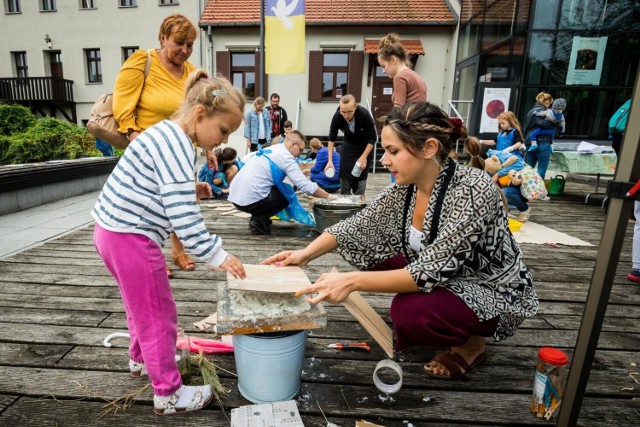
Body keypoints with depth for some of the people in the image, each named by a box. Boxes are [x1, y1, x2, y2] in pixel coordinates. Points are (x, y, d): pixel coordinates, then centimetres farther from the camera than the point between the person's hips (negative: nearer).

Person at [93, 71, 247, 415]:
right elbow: (182, 212, -27)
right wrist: (215, 255, -24)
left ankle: (141, 358, 49)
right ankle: (168, 394, 20)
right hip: (130, 236, -10)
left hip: (114, 230, 10)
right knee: (158, 314, 3)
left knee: (141, 305, 27)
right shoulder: (175, 144, -21)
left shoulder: (167, 135, 11)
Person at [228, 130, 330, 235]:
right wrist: (327, 196, -2)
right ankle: (259, 220, -2)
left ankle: (258, 217, 15)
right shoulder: (287, 158, -8)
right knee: (288, 194, 6)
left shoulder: (271, 149, 16)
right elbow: (306, 186, -13)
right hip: (249, 200, -9)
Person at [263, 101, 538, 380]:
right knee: (373, 252, -3)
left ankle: (471, 341, 2)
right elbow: (356, 226, -6)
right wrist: (307, 254, -18)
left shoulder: (473, 190, -31)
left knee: (409, 310, -31)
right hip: (443, 278, 7)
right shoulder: (405, 187, -10)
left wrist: (352, 281, -39)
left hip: (493, 291, -6)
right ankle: (413, 330, 12)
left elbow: (430, 271, -34)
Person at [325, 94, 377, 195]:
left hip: (365, 145, -2)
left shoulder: (364, 114, -33)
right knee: (344, 175, -2)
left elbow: (372, 138, -23)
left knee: (360, 175, -6)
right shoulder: (337, 116, -26)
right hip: (348, 144, 3)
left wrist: (364, 157, -28)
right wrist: (330, 160, -22)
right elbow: (332, 138, -15)